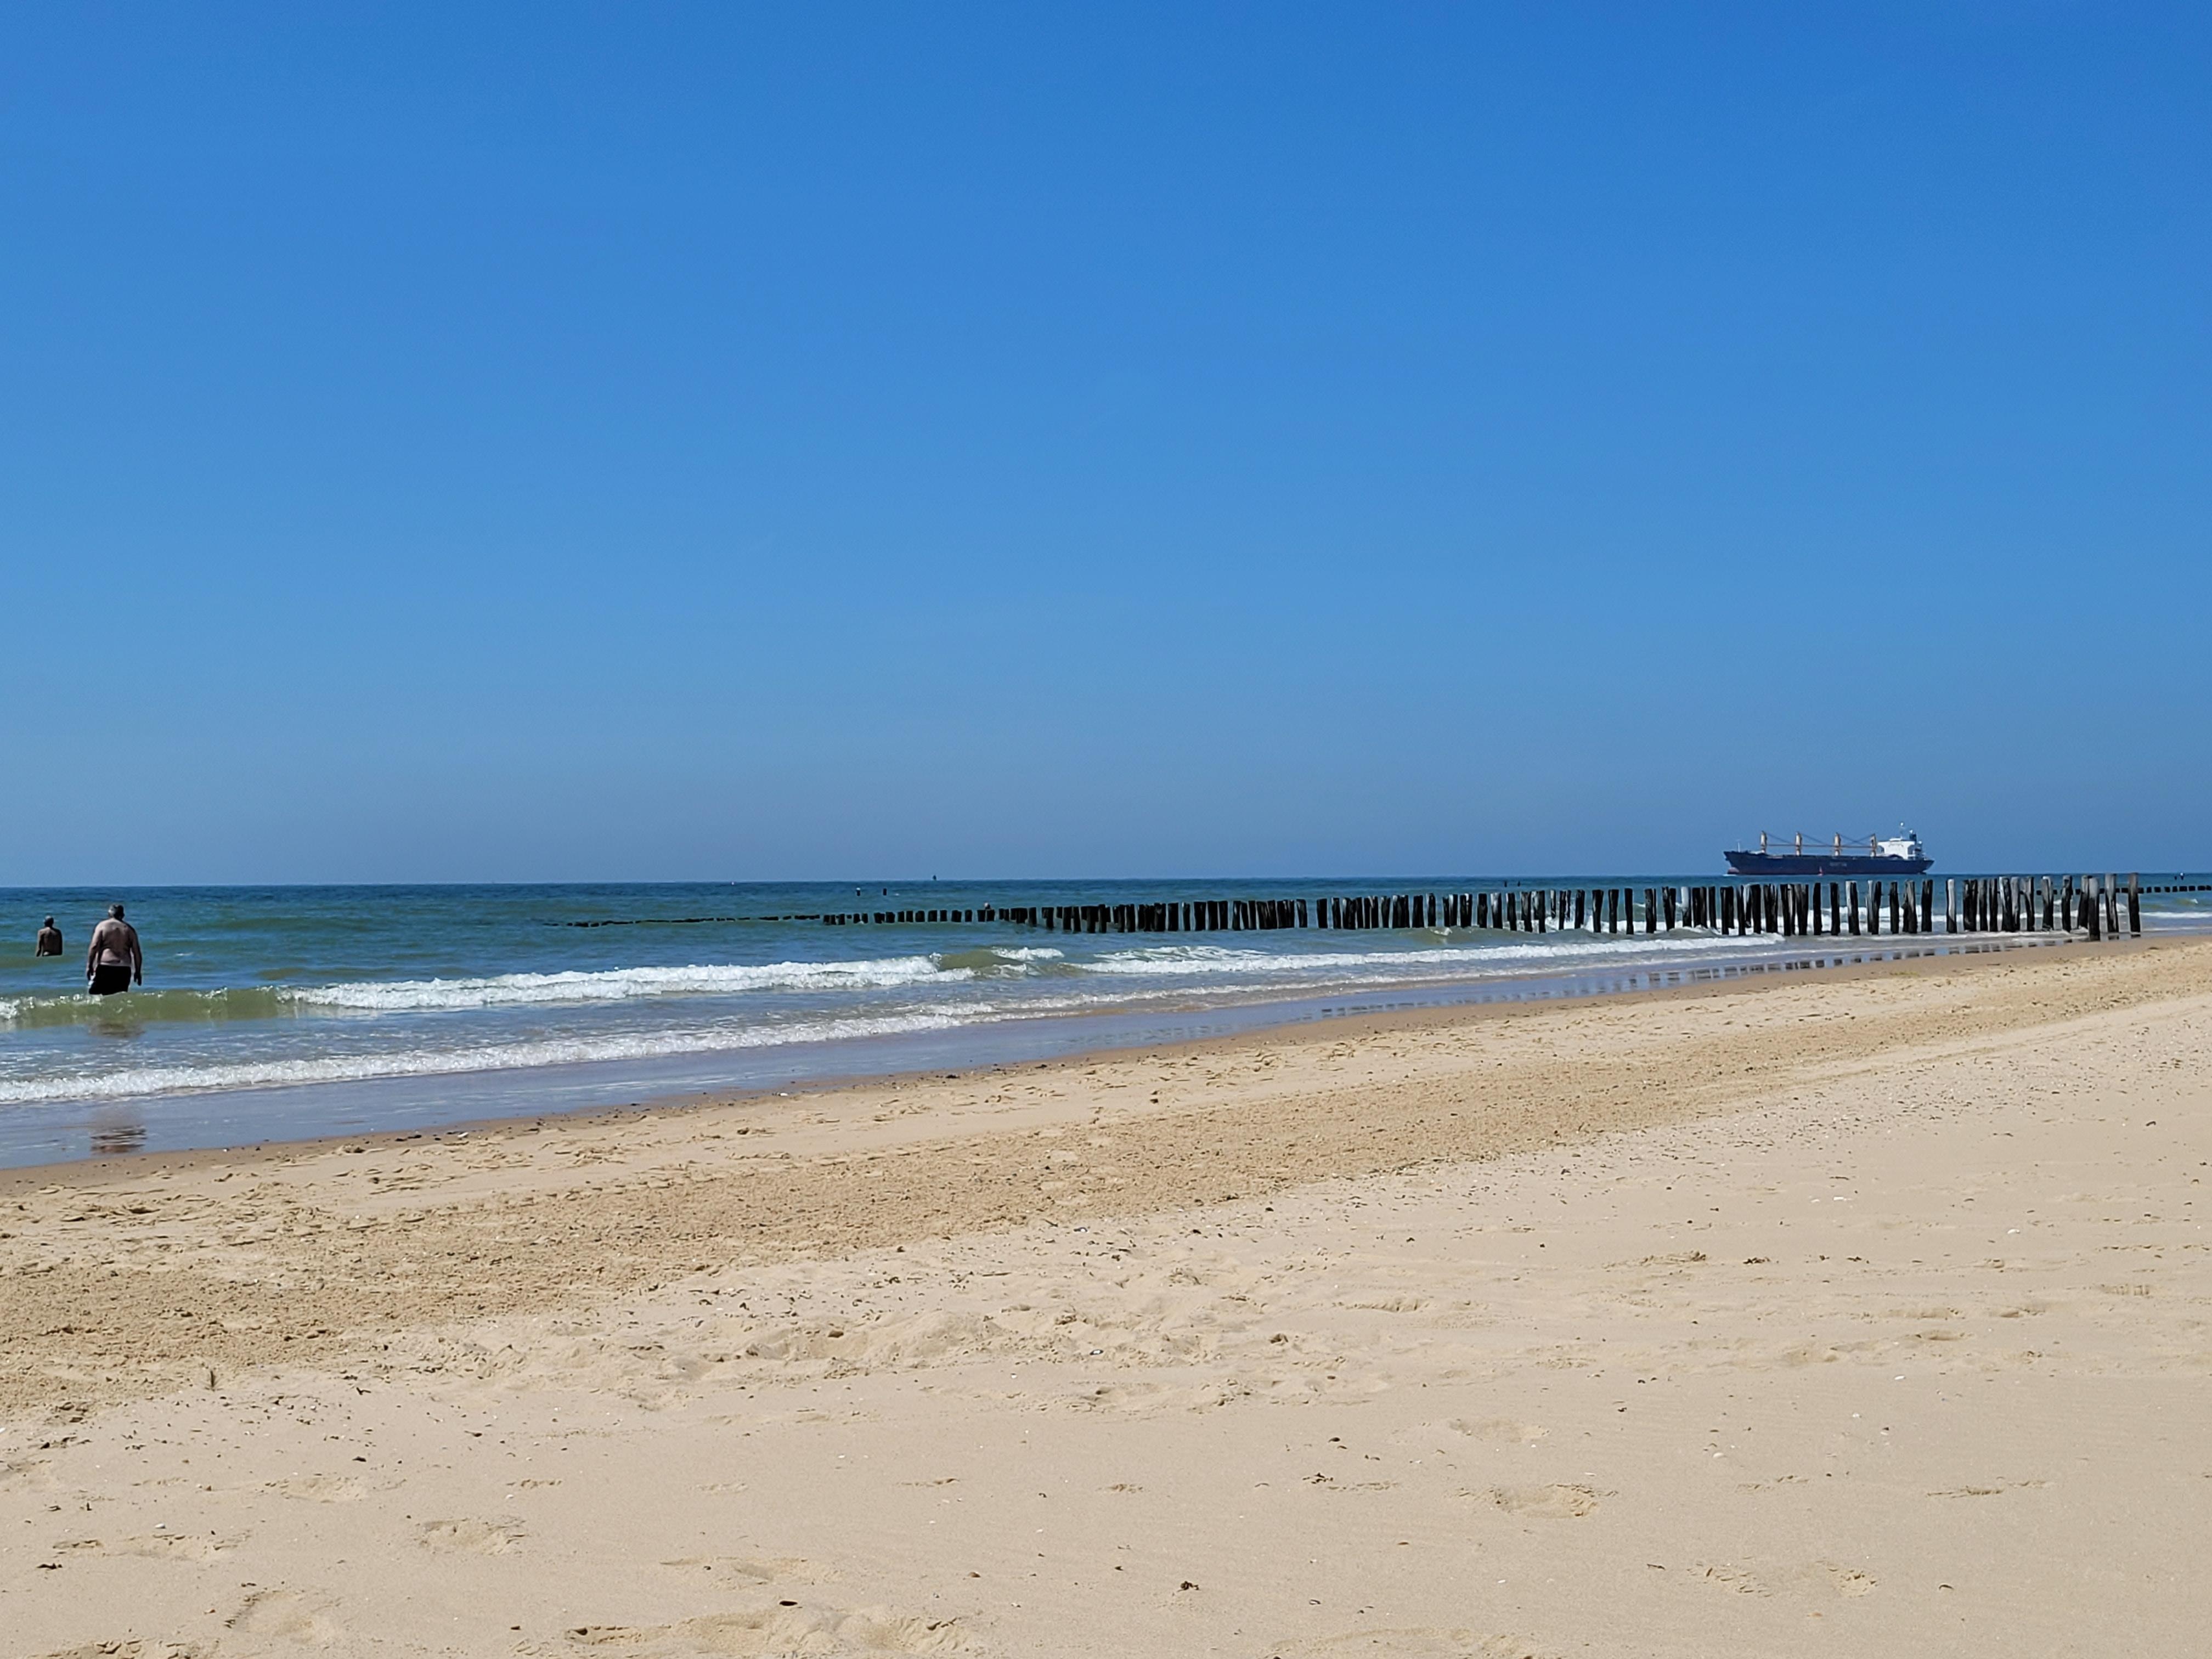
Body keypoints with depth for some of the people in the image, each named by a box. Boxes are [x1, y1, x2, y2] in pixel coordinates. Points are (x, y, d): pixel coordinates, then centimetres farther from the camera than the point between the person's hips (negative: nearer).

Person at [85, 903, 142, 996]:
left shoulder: (102, 926, 4)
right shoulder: (129, 929, 13)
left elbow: (94, 947, -4)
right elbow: (137, 952, 11)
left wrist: (89, 966, -1)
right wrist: (138, 972, 17)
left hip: (105, 967, -3)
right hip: (124, 970, 3)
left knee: (94, 993, -2)